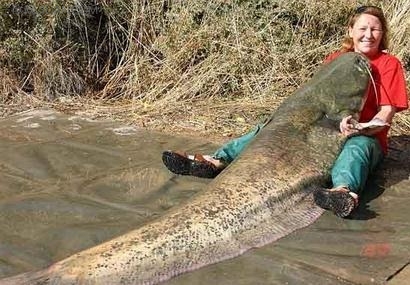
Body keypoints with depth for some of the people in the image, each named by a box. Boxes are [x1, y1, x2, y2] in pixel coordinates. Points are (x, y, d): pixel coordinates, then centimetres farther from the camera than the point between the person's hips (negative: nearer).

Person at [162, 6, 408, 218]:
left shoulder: (389, 64, 0)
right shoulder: (335, 59, 14)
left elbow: (387, 113, -8)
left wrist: (359, 128, -28)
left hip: (368, 137, -5)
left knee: (357, 145, -40)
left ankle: (343, 191, -72)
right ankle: (218, 161, -31)